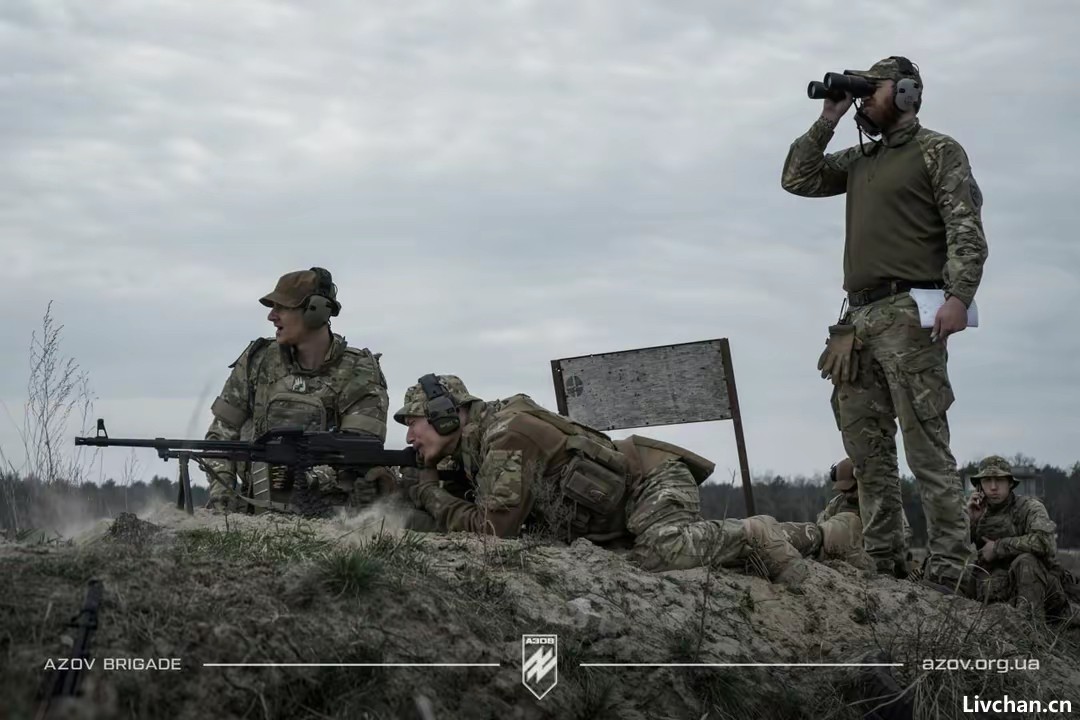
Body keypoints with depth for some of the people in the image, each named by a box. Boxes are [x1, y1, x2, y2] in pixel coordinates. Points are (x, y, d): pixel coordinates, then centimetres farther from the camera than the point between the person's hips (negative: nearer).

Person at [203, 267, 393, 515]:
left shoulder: (358, 373, -2)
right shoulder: (259, 360, 8)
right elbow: (223, 429, 14)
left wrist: (307, 475, -25)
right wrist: (220, 487, -1)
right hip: (261, 511, 3)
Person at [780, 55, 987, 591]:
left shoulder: (938, 152, 3)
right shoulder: (858, 162, 23)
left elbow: (966, 229, -6)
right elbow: (797, 180, 21)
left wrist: (958, 295, -20)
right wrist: (826, 122, 15)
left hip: (908, 315, -7)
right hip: (859, 320, 7)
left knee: (926, 449, -11)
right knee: (867, 451, 5)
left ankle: (947, 572, -13)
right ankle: (881, 563, 8)